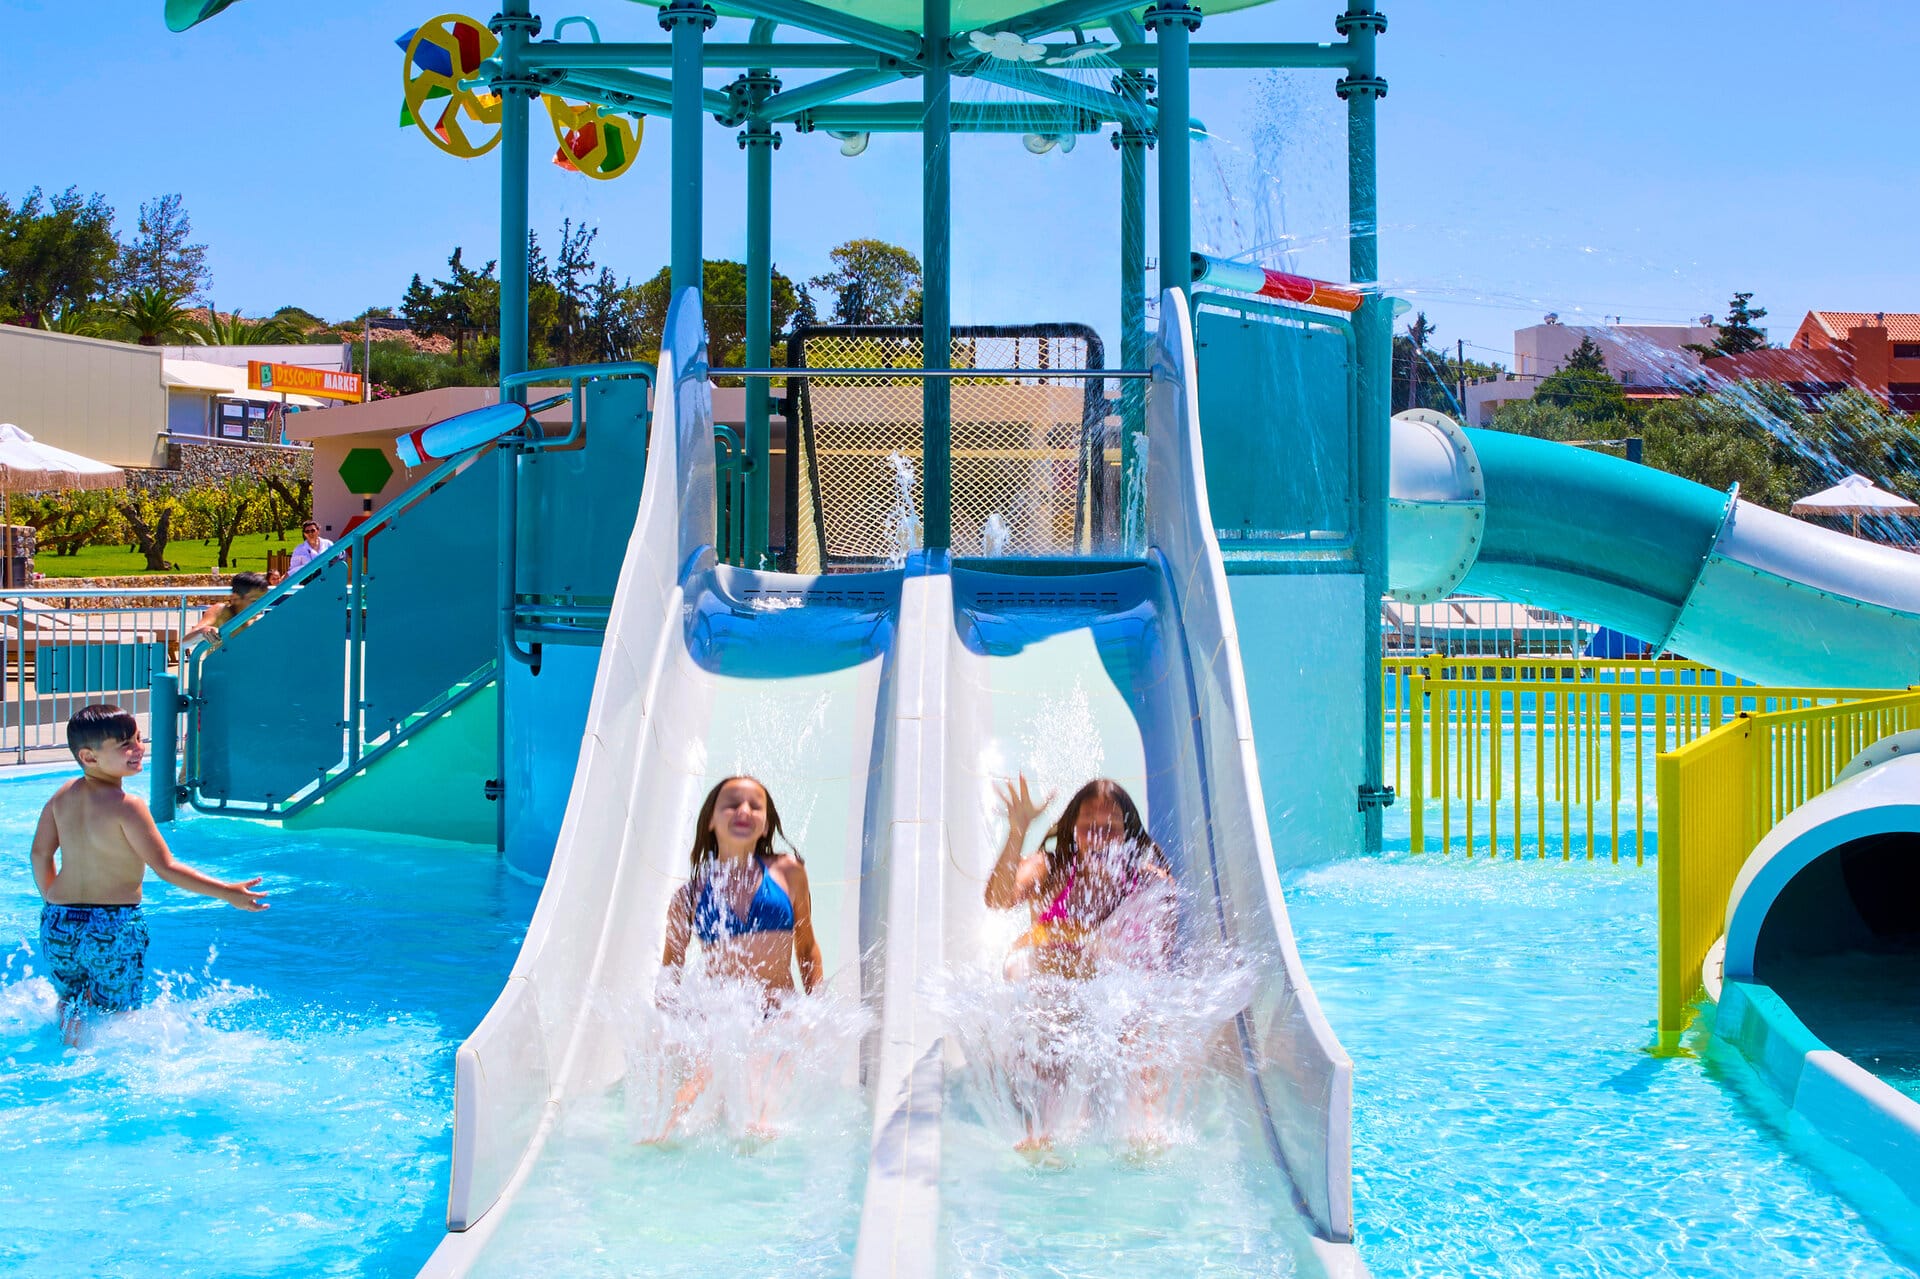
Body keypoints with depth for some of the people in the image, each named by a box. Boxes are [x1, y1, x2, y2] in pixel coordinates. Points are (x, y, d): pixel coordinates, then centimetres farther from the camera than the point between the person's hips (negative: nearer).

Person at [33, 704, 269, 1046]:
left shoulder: (62, 796, 2)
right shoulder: (127, 806, -18)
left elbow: (40, 854, 11)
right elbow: (166, 867, -18)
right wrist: (226, 892, -15)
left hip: (57, 924, 7)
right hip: (114, 926, -7)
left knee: (70, 1008, 27)